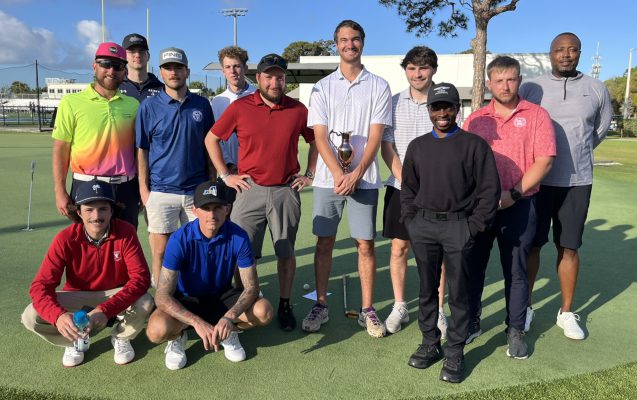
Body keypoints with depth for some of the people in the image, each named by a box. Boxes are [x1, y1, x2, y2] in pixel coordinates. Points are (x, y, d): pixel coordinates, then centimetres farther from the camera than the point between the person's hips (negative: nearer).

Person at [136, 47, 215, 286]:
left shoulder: (202, 105, 5)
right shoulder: (149, 107, 0)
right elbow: (142, 150, 2)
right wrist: (143, 188, -4)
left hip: (197, 190, 2)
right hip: (161, 191, -1)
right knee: (161, 251, 5)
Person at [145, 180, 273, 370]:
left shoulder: (238, 236, -20)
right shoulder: (180, 239, -25)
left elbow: (251, 287, -18)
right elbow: (162, 295, -27)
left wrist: (230, 317, -36)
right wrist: (197, 322, -40)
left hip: (222, 297, 2)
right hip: (185, 301, -2)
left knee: (264, 311, -24)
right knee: (157, 330, -32)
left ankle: (228, 332, 6)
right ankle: (178, 335, 5)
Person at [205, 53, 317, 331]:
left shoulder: (298, 109, 3)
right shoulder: (239, 108, 0)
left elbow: (315, 141, 17)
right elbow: (211, 139, 8)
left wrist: (309, 174, 9)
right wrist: (225, 175, 3)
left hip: (286, 192, 1)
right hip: (250, 190, 0)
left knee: (286, 253, 8)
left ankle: (285, 306, 23)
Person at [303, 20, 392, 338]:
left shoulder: (379, 87, 4)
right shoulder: (322, 87, 7)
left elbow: (375, 137, -2)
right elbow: (320, 137, -1)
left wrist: (355, 175, -13)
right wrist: (338, 175, -13)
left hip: (364, 179, -1)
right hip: (328, 178, 1)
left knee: (365, 244, 2)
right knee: (324, 242, 6)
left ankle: (367, 309, 14)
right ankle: (320, 306, 18)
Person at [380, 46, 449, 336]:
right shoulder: (394, 102, 4)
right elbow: (386, 147, 2)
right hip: (400, 187, 2)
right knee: (399, 248, 7)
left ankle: (438, 311, 17)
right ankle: (399, 307, 22)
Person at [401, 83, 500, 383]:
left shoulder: (474, 145, -2)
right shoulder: (417, 146, 11)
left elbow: (489, 189, -3)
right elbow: (408, 188, 16)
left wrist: (474, 227, -7)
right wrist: (410, 221, 6)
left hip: (458, 226, -3)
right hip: (423, 226, 4)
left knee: (458, 291, 4)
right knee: (427, 288, 12)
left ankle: (454, 353, 16)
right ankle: (429, 343, 27)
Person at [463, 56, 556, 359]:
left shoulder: (536, 115, 0)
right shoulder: (476, 119, 8)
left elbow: (544, 161, -7)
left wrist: (513, 194, -15)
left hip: (519, 206, -2)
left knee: (516, 270, 7)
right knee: (473, 265, 10)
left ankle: (515, 330, 21)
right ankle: (470, 323, 26)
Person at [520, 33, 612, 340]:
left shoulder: (596, 90, 3)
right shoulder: (530, 89, -1)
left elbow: (600, 130, 18)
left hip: (577, 182, 1)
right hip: (536, 180, -1)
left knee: (569, 247, 9)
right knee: (531, 245, 6)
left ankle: (567, 312, 22)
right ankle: (525, 306, 21)